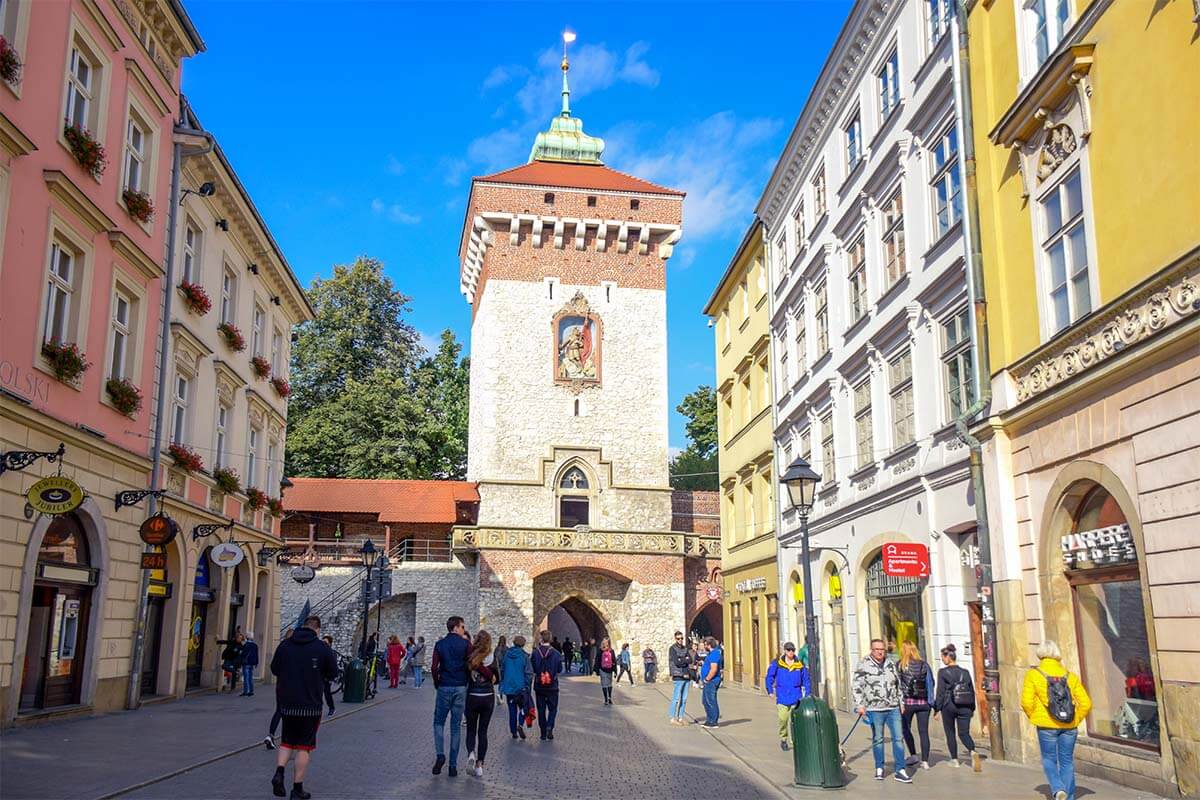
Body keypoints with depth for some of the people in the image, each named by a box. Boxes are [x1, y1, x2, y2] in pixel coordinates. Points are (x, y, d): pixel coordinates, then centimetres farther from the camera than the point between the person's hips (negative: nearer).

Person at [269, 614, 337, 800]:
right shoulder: (322, 648, -10)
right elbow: (333, 673, -3)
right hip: (310, 705, -3)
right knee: (304, 746, 6)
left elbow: (274, 669, 10)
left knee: (287, 742, 20)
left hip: (286, 703, 3)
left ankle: (279, 772, -1)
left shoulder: (284, 644, 0)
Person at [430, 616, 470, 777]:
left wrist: (436, 683, 9)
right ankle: (453, 765, 8)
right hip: (461, 688, 0)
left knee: (439, 722, 15)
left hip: (444, 687, 0)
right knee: (456, 726, 7)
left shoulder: (440, 644, 2)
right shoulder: (465, 644, -3)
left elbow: (434, 667, -5)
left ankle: (440, 754, -7)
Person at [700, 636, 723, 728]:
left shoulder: (714, 654, -19)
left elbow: (714, 669, -28)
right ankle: (709, 720, 24)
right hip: (710, 682, 11)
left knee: (710, 701, -5)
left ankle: (713, 722, 1)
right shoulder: (713, 653, 15)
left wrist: (707, 679, -18)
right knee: (706, 701, 17)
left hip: (711, 681, -11)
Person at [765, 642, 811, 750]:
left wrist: (807, 695, 8)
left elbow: (806, 680, 11)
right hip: (782, 697, -1)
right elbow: (770, 676, 5)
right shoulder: (777, 663, -2)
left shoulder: (800, 665, 3)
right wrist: (770, 690, -1)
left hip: (796, 697, 1)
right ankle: (783, 739, 18)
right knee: (783, 719, -4)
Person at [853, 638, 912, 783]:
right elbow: (856, 686, -7)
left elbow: (898, 684, 20)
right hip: (874, 709, -3)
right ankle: (879, 769, 22)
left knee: (898, 738, 0)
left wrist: (901, 702, 17)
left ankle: (900, 771, 5)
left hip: (893, 708, 3)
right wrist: (860, 705, -13)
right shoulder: (864, 665, -6)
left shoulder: (891, 664, 9)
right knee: (877, 740, 8)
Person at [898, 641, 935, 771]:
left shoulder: (900, 665, -5)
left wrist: (899, 701, 2)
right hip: (923, 702, 2)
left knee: (905, 728, 17)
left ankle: (913, 755, 16)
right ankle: (925, 761, 3)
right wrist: (930, 700, 13)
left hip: (907, 701, -2)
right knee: (923, 731, 5)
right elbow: (931, 683, 5)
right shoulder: (924, 665, 3)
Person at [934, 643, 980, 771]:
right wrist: (972, 708, 20)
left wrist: (937, 708, -3)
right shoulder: (965, 672, 4)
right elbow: (972, 691, 9)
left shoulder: (943, 672, -10)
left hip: (949, 707, -3)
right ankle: (972, 752, -20)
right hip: (965, 707, 3)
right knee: (964, 733, 6)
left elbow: (940, 692, -11)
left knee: (950, 734, 13)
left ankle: (954, 759, 17)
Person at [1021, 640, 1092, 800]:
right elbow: (1086, 703, -1)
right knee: (1067, 761, 14)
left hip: (1047, 726, -2)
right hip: (1069, 726, 3)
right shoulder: (1070, 676, 2)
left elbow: (1027, 702, -14)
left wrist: (1034, 717, 4)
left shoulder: (1033, 675, -7)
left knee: (1049, 759, 13)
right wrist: (1076, 720, 10)